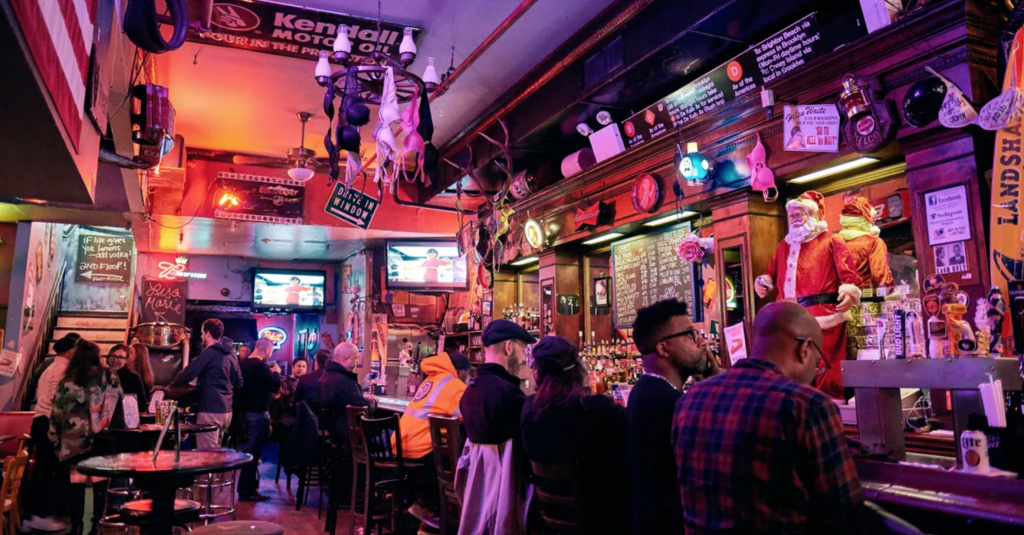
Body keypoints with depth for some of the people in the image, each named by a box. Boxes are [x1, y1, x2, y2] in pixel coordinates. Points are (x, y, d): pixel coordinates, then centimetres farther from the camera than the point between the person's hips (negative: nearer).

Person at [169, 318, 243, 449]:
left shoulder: (210, 353, -12)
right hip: (226, 410, 8)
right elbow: (238, 383, 18)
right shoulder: (231, 354, 12)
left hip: (211, 411, -8)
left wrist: (171, 385, 4)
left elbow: (188, 374, -14)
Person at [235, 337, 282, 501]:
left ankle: (248, 486, 29)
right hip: (258, 413, -10)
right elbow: (275, 386, -19)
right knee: (253, 451, -5)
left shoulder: (244, 364, 11)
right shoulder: (260, 366, -20)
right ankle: (246, 491, 0)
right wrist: (276, 372, -5)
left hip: (246, 411, 10)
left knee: (250, 449, 20)